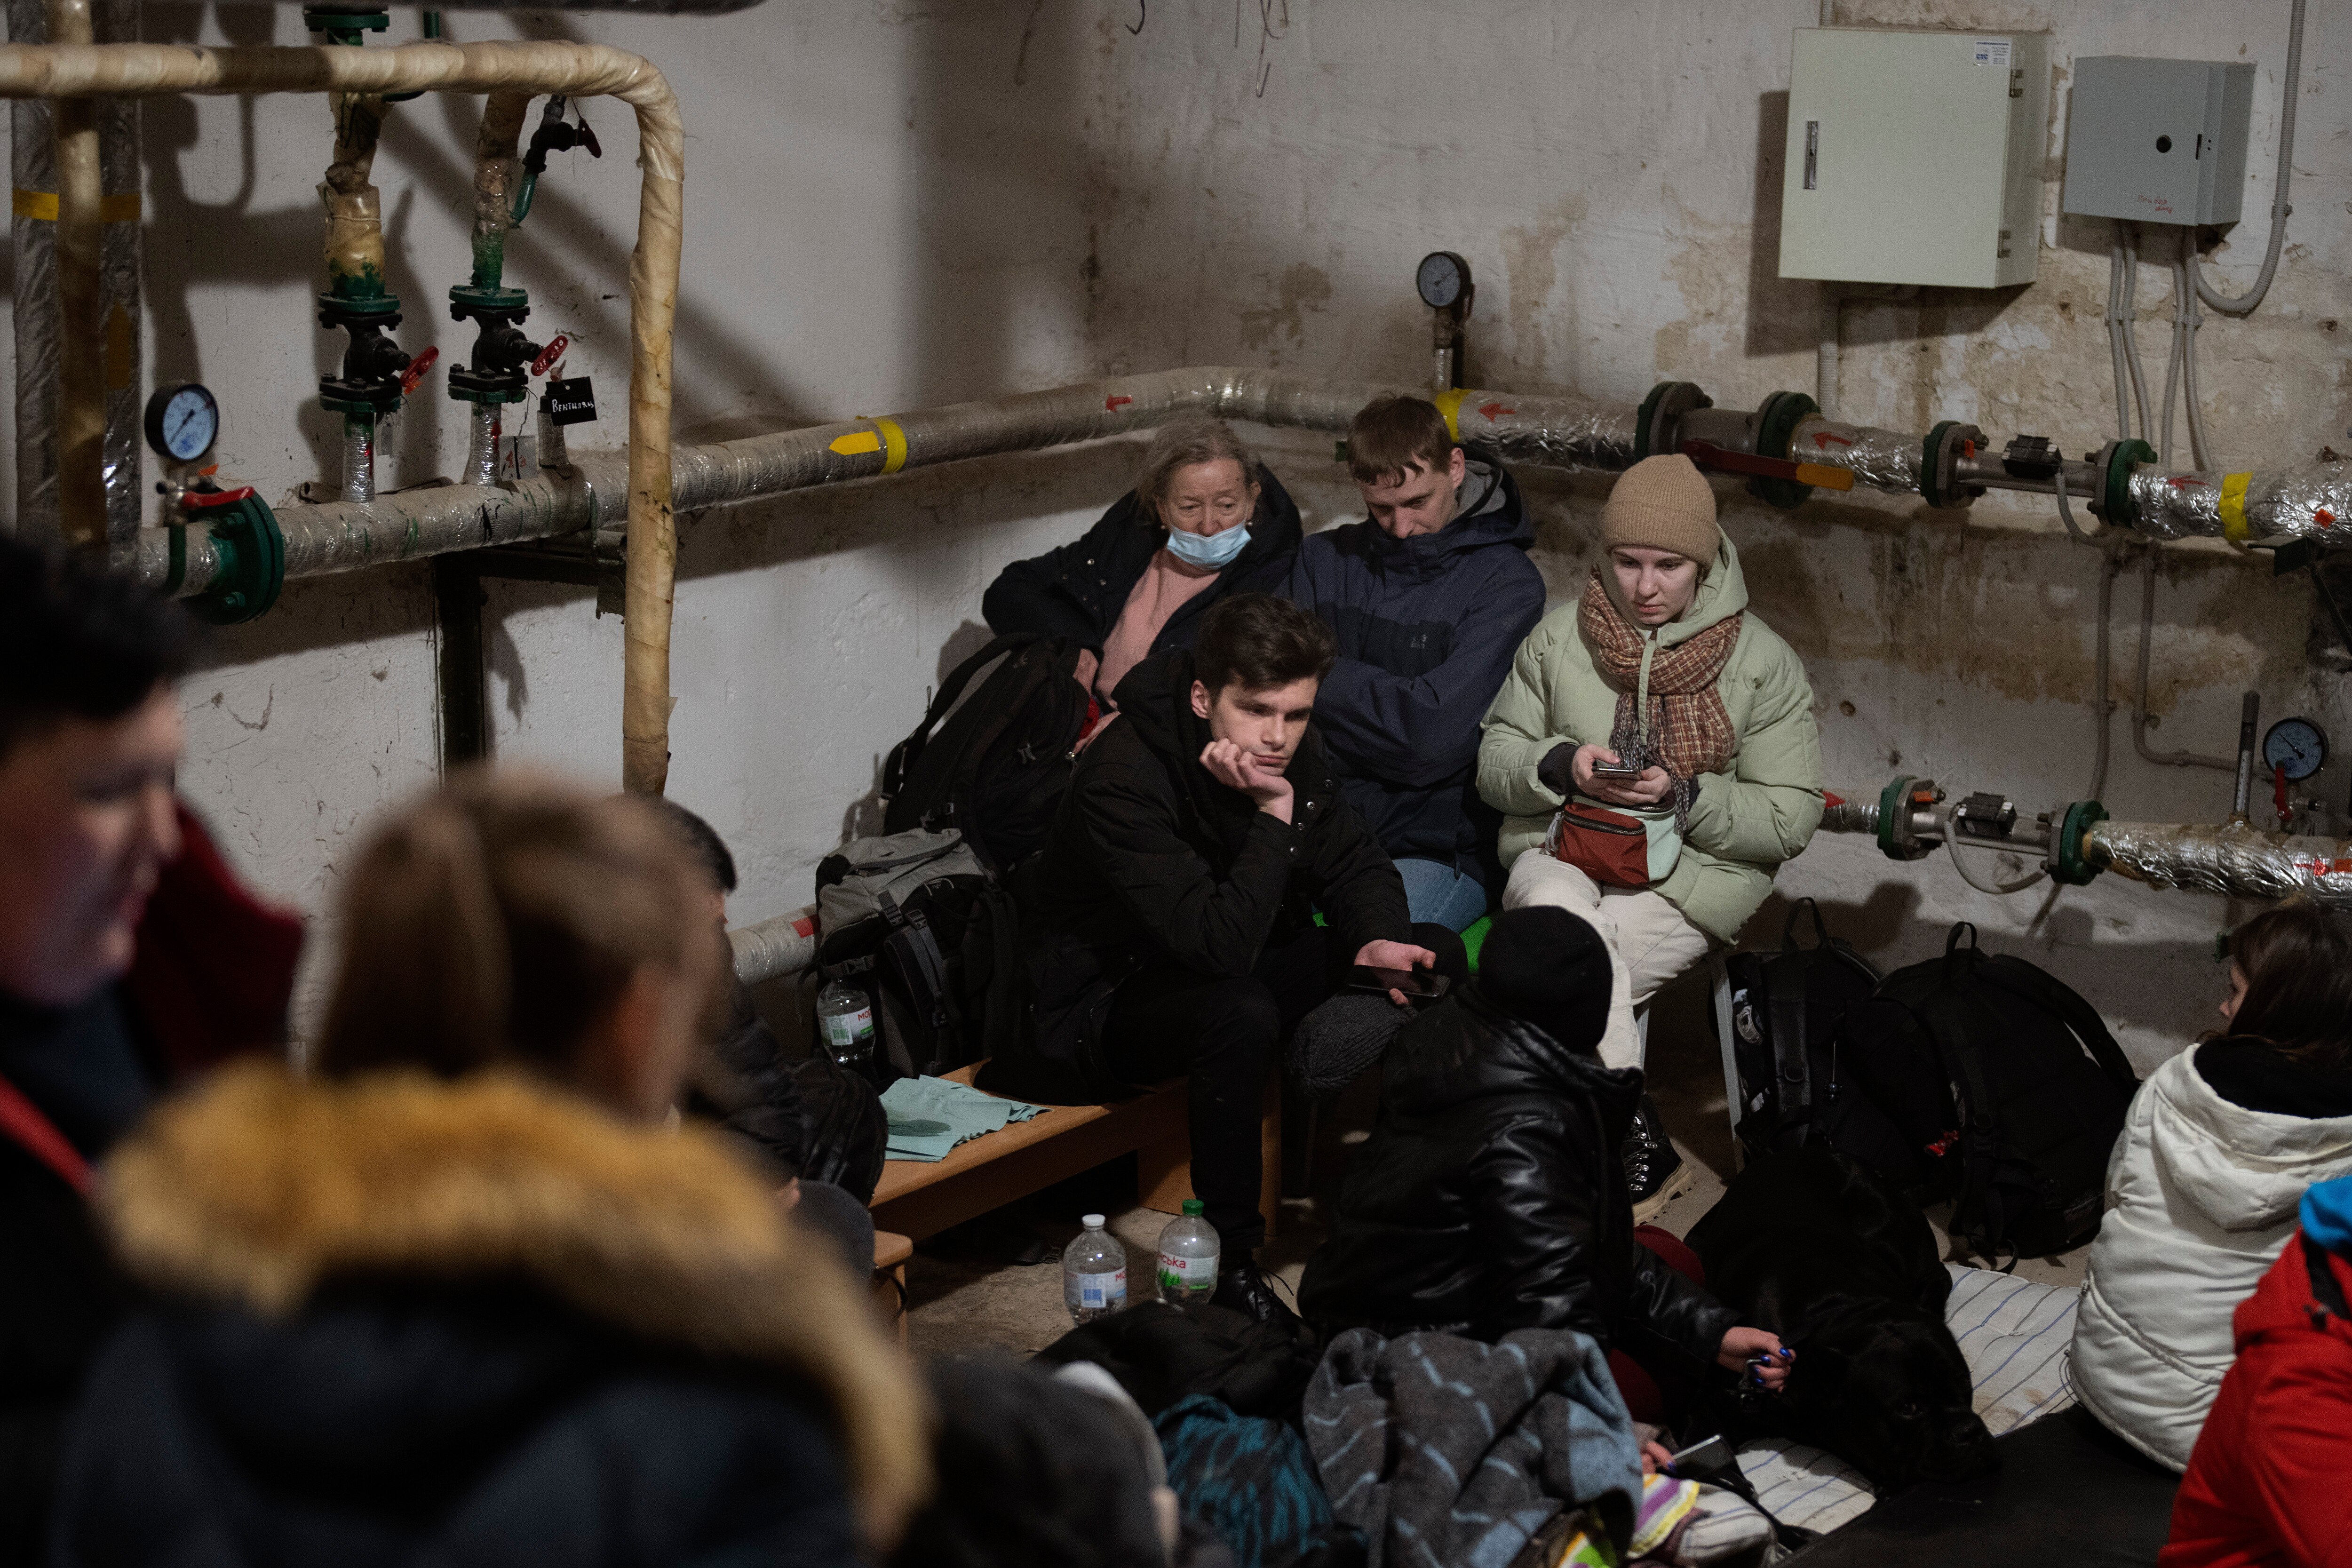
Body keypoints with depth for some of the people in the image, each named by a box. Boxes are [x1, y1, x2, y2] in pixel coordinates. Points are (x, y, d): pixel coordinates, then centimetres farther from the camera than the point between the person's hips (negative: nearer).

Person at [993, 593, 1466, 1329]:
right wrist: (1274, 813, -36)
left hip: (1221, 970, 8)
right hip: (1104, 1003, -8)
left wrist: (1377, 939, -17)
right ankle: (1227, 1262, -24)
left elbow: (1356, 866, 5)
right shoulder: (1122, 780, -30)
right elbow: (1219, 944, -37)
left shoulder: (1291, 749, -7)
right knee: (1240, 1013, -40)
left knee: (1436, 954, -5)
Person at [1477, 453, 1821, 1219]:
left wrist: (1684, 794, -16)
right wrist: (1562, 764, -11)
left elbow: (1791, 817, -2)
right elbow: (1495, 761, 11)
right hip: (1561, 854, 3)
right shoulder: (1559, 637, 7)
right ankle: (1642, 1151, -29)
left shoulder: (1761, 662, 0)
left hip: (1689, 879, -2)